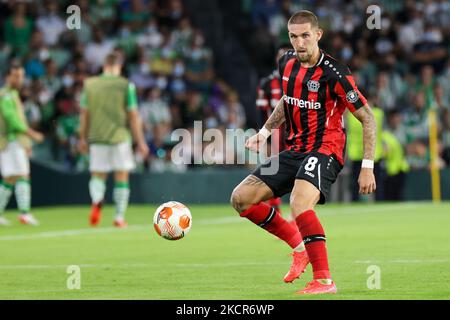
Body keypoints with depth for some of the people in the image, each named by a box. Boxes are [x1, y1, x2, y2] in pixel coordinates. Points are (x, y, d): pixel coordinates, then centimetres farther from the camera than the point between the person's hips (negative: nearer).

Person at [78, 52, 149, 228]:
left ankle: (97, 200, -22)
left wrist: (83, 138, 17)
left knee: (97, 175, 9)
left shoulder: (89, 84, 1)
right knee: (121, 177, 9)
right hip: (120, 137, -2)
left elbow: (84, 114, 5)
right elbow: (133, 116, -5)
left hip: (96, 137, 2)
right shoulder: (126, 86, -6)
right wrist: (141, 142, 1)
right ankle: (119, 217, 9)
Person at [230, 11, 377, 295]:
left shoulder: (333, 74, -17)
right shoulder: (287, 63, 4)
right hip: (295, 150, 8)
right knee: (241, 198, 1)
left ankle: (324, 281, -25)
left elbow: (368, 118, -12)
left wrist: (368, 167, -15)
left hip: (325, 150, -8)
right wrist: (265, 131, 23)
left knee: (300, 205, -33)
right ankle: (299, 244, 12)